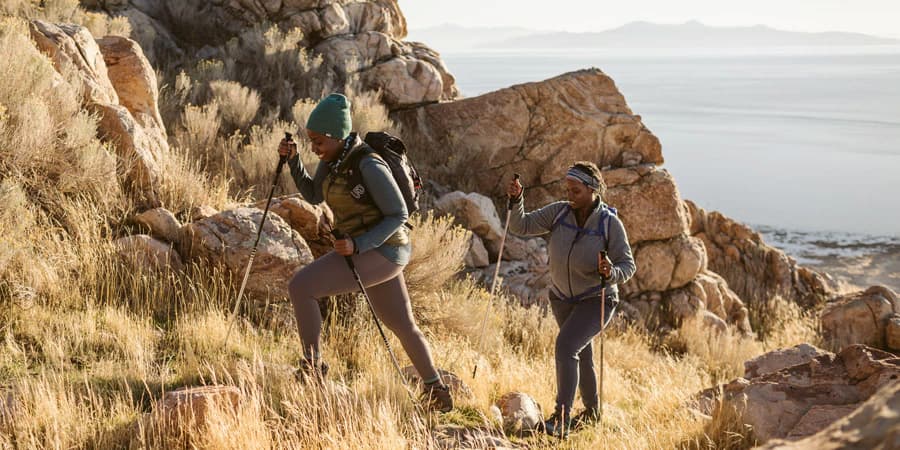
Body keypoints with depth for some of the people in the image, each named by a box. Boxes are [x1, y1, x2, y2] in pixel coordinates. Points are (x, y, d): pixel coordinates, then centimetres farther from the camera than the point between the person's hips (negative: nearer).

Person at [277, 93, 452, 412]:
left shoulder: (369, 165, -21)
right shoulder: (334, 158, 4)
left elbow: (398, 215, -18)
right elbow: (313, 195, 16)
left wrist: (358, 245, -27)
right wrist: (292, 160, 2)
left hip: (381, 251, -10)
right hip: (366, 250, 10)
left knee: (300, 287, -18)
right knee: (401, 324, 20)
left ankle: (312, 365, -7)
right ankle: (437, 392, 32)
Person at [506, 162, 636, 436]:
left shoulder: (610, 223, -20)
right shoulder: (559, 212, -11)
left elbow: (628, 265, -20)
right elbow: (522, 226, -11)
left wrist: (611, 273, -41)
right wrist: (516, 201, -28)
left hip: (596, 300, -5)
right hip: (562, 298, 5)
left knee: (566, 345, -26)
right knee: (580, 354, 21)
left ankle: (561, 418, -24)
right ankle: (592, 409, 44)